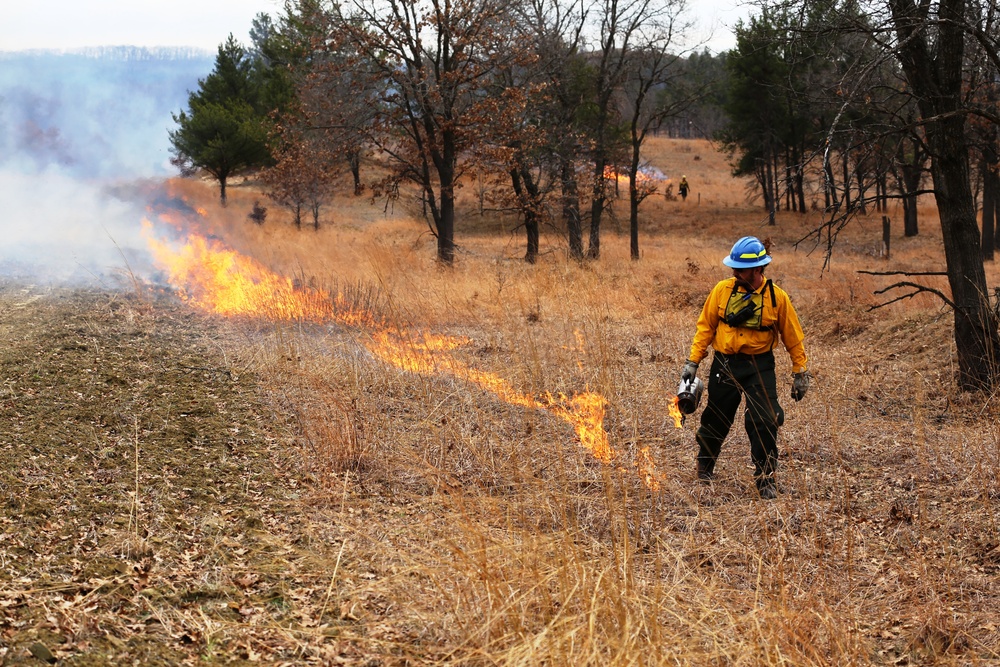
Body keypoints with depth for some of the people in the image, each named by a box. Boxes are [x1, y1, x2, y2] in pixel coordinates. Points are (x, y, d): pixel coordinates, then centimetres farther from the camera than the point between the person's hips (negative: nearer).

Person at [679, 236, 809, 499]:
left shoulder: (776, 297, -8)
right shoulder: (722, 290, -5)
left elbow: (792, 336, 2)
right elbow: (705, 327, 3)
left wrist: (800, 373, 4)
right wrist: (692, 362, 0)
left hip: (760, 366, -1)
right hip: (724, 364, 2)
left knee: (764, 422, -10)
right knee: (716, 420, 12)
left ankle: (765, 479, 3)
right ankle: (705, 465, 37)